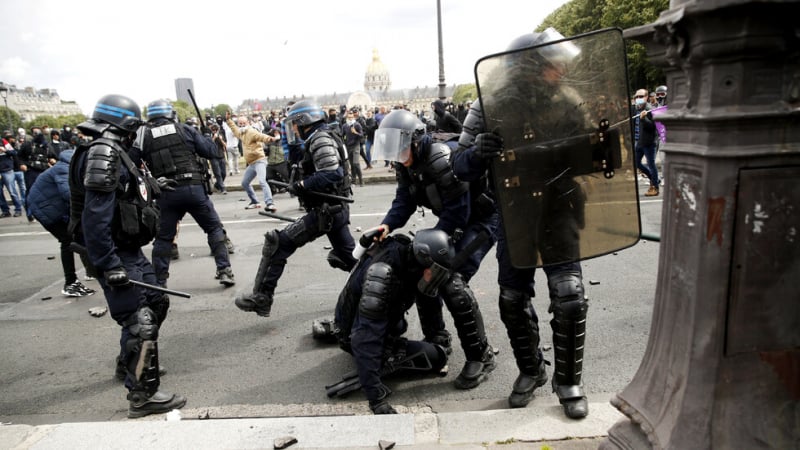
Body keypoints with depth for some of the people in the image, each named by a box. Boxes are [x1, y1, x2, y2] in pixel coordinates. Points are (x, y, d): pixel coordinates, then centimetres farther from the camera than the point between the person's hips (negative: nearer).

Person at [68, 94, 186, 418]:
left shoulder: (113, 152, 12)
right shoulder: (102, 153, -19)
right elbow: (95, 216, -26)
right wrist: (109, 266, -27)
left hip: (130, 249, 10)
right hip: (116, 254, -10)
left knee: (156, 303, 21)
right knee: (139, 321, -5)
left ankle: (132, 361, 39)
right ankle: (142, 395, 6)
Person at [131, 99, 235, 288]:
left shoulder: (144, 136, 6)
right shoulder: (184, 129, 3)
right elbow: (210, 150, 3)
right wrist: (221, 152, 22)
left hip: (166, 194, 2)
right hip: (193, 188, -1)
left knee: (163, 237, 13)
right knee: (214, 228, 11)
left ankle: (159, 282, 17)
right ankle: (224, 271, 4)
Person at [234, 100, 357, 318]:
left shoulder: (320, 140, -13)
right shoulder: (323, 138, 17)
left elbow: (332, 174, -25)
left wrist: (302, 185, -18)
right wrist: (303, 184, 9)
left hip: (325, 210, -10)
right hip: (336, 208, 10)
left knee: (278, 244, -6)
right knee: (349, 257, 19)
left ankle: (262, 298, -1)